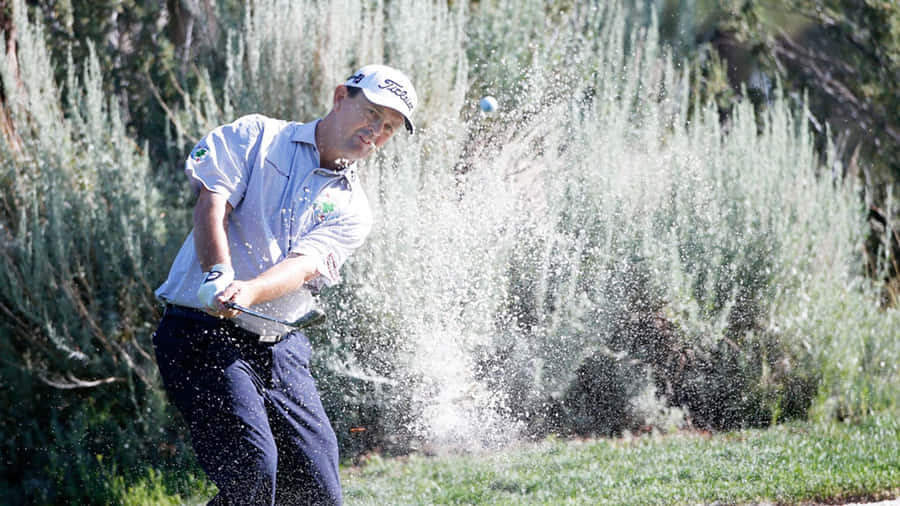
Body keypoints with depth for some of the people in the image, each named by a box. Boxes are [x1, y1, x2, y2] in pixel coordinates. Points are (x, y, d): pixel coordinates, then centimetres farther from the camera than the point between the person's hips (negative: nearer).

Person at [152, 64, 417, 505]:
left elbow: (305, 265, -8)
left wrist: (248, 292, -31)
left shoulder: (352, 211, 12)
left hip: (279, 348, 5)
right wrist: (220, 278, -28)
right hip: (204, 332, -5)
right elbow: (212, 203, -9)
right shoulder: (256, 136, 6)